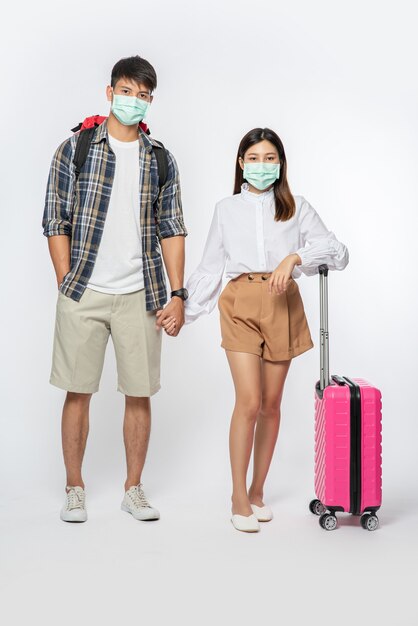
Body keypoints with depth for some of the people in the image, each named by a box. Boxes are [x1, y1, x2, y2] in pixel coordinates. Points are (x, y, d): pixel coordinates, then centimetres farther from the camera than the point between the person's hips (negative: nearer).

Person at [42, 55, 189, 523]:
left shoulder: (161, 160, 10)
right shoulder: (74, 149, 3)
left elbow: (172, 230, 8)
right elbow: (56, 222, 1)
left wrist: (177, 294, 1)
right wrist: (66, 287, -4)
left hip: (139, 296, 2)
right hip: (83, 294, -2)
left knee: (140, 394, 6)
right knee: (78, 392, 4)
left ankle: (133, 489, 20)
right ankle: (74, 489, 19)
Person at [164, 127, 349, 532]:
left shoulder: (297, 208, 11)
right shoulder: (226, 209, 14)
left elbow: (337, 251, 1)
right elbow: (209, 267, 15)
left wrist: (294, 258, -15)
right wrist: (183, 311, 9)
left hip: (283, 306, 1)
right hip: (240, 304, -1)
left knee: (271, 404, 6)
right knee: (249, 402, -11)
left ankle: (257, 491, 20)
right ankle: (238, 497, 2)